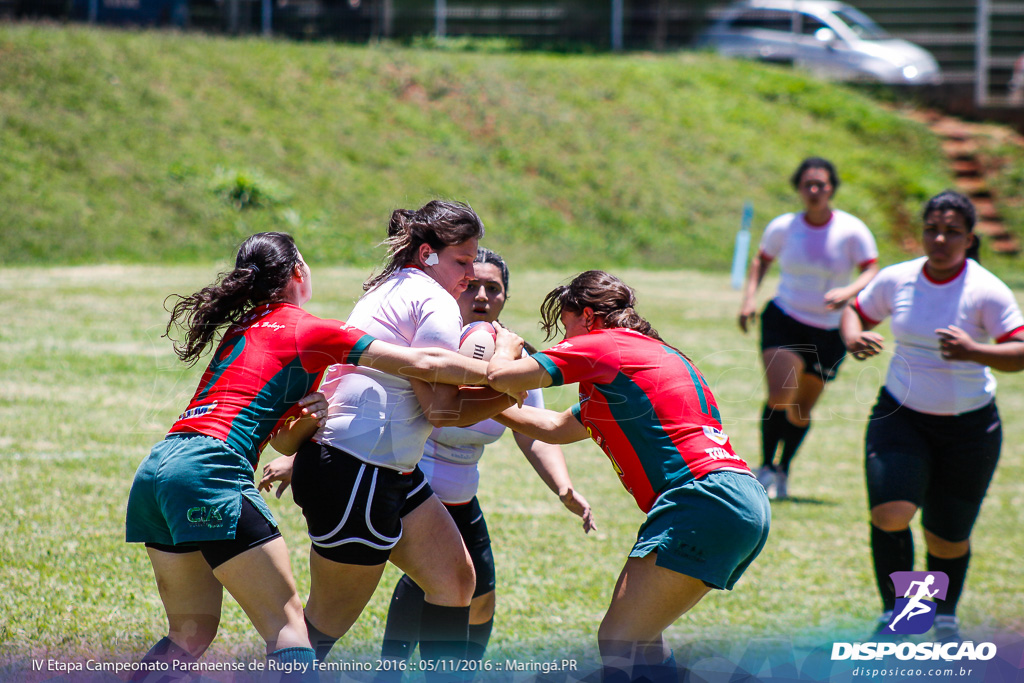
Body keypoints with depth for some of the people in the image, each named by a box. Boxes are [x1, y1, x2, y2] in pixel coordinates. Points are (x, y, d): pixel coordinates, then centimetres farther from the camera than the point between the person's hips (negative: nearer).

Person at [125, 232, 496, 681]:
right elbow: (423, 364, -1)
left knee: (191, 635, 15)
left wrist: (304, 420, 4)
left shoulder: (243, 328, 25)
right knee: (286, 623, -8)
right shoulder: (307, 329, 2)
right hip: (208, 471, -8)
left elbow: (279, 438, 25)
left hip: (155, 471, 8)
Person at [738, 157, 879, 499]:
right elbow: (761, 260, 14)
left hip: (829, 333, 1)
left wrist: (849, 292, -32)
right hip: (784, 321, -1)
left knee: (801, 411, 9)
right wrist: (749, 298, -1)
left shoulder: (852, 231, -8)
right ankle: (767, 467, -3)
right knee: (780, 394, -21)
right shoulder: (782, 227, -3)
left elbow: (871, 273, -12)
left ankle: (783, 471, 32)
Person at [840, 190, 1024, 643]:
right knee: (889, 513, -21)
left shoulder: (986, 291, -15)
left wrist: (974, 352, -40)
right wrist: (852, 338, -11)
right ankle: (893, 613, -5)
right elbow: (856, 312, 13)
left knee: (947, 537, 8)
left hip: (969, 427, -2)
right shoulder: (896, 280, -4)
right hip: (901, 416, 2)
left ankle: (945, 617, 36)